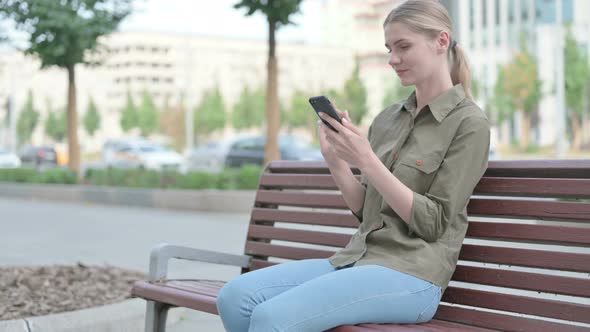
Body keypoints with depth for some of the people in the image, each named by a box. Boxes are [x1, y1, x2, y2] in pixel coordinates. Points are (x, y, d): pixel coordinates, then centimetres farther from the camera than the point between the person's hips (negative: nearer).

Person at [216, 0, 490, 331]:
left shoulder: (469, 123, -5)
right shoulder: (387, 118, 15)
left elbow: (432, 223, -10)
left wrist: (366, 161, -17)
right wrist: (335, 160, -3)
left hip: (410, 275, -7)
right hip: (358, 259, 7)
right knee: (236, 296, -15)